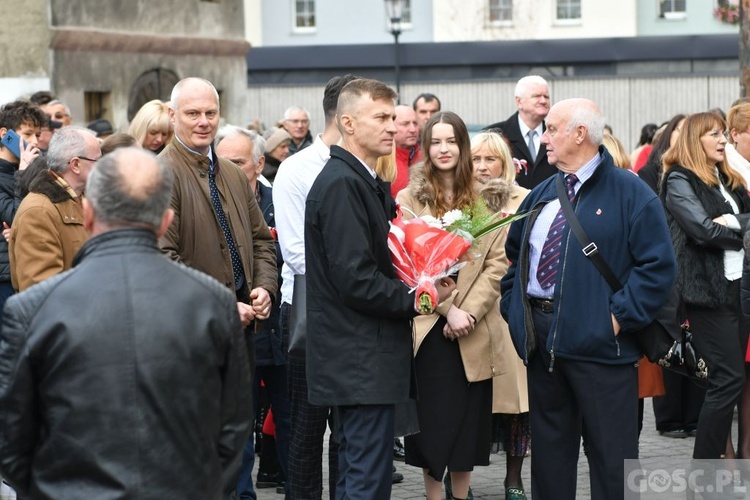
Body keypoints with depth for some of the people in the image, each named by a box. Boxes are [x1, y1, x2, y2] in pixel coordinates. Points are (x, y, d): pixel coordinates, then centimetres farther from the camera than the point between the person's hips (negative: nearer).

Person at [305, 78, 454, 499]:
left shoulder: (365, 182, 17)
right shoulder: (341, 184, -15)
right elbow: (356, 279, -22)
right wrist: (417, 299, -12)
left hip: (360, 361, 10)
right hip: (362, 362, -10)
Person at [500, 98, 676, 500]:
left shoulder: (628, 193, -8)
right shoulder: (542, 195, 13)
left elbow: (658, 264, -13)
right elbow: (513, 254, 24)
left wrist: (621, 316, -17)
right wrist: (513, 305, 10)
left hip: (598, 342, -6)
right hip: (541, 340, 6)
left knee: (611, 454, -2)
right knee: (550, 450, 15)